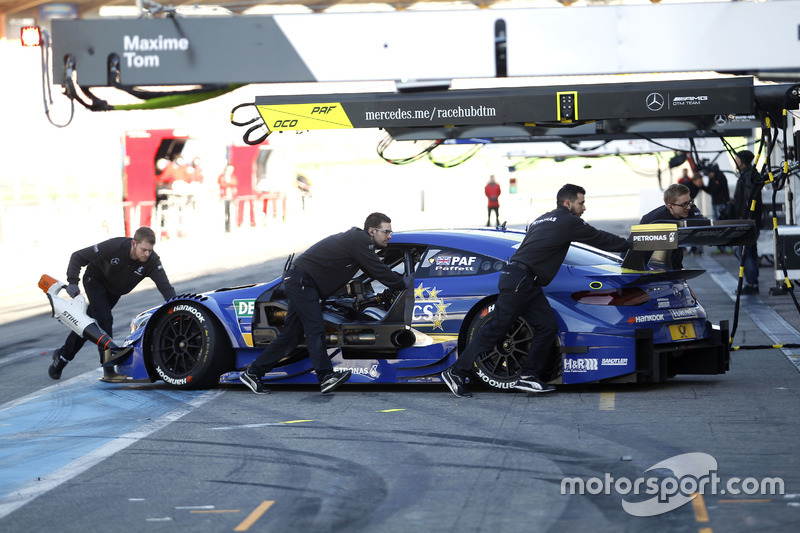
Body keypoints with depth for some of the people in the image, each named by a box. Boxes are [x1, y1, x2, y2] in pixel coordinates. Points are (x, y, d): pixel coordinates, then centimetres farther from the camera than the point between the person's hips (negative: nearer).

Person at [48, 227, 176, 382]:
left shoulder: (152, 261, -29)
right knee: (104, 319, -21)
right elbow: (78, 257, -27)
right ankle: (108, 371, -19)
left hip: (114, 290, 4)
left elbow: (165, 287, -35)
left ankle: (63, 355, 33)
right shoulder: (114, 246, -36)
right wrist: (72, 282, -38)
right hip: (96, 280, -4)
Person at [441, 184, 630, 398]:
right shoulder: (567, 221, -2)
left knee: (548, 326, 5)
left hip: (528, 284, 10)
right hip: (519, 280, -10)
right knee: (496, 328, -9)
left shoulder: (543, 220, 24)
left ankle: (529, 376, 4)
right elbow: (600, 238, 6)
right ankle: (456, 372, -7)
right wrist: (629, 245, 19)